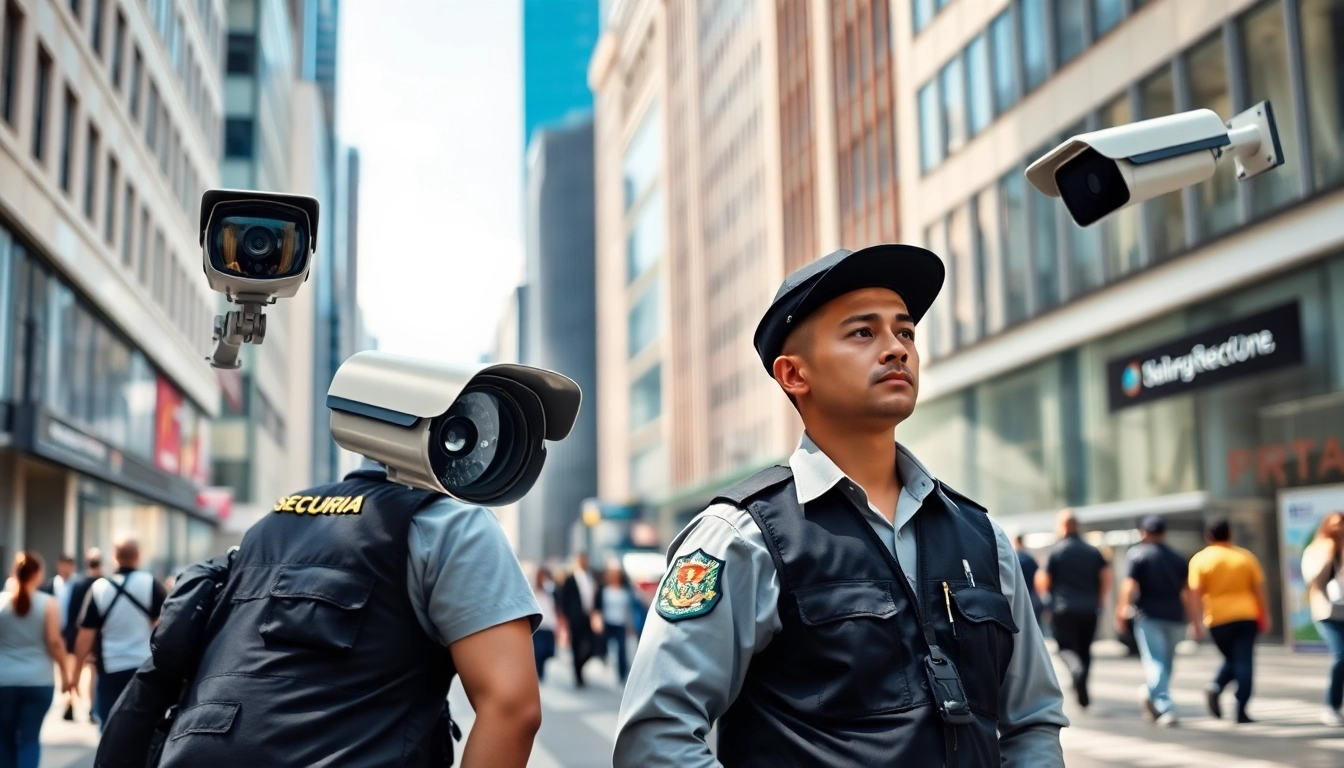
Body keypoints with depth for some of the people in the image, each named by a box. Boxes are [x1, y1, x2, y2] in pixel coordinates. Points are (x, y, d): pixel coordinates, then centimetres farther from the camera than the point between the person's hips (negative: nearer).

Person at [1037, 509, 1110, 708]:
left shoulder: (1055, 550, -3)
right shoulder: (1094, 551, 9)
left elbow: (1043, 583, -4)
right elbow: (1106, 576, 2)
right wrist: (1099, 600, 12)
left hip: (1063, 609, -4)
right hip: (1089, 609, 4)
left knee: (1067, 647, 0)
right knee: (1085, 649, 14)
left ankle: (1077, 669, -31)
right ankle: (1082, 692, 14)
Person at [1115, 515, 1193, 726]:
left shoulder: (1136, 554, -1)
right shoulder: (1177, 558, 12)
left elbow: (1130, 586, -10)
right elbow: (1187, 591, 8)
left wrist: (1121, 611, -4)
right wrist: (1195, 620, 11)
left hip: (1149, 616, -4)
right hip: (1175, 616, 4)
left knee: (1155, 661, -6)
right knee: (1167, 661, 16)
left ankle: (1166, 709, -15)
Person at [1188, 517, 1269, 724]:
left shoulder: (1200, 559, -1)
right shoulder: (1245, 556, 5)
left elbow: (1194, 593, -6)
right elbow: (1259, 590, 5)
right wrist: (1265, 616, 12)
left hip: (1218, 618, 0)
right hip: (1246, 616, 0)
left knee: (1231, 660, 19)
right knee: (1244, 662, 2)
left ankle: (1215, 688, -5)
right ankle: (1241, 710, -5)